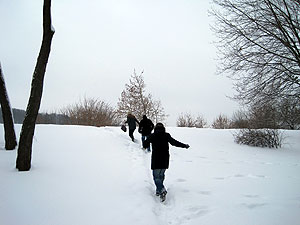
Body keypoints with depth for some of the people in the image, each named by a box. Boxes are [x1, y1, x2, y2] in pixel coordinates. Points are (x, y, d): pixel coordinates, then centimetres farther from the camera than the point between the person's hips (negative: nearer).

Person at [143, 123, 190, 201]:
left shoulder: (152, 136, -1)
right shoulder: (166, 135, 1)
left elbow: (145, 144, -3)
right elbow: (174, 142, -6)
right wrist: (184, 145, 2)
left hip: (156, 160, -3)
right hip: (165, 159, 3)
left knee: (156, 176, 1)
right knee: (161, 175, 20)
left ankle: (162, 190, -20)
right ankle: (158, 190, 26)